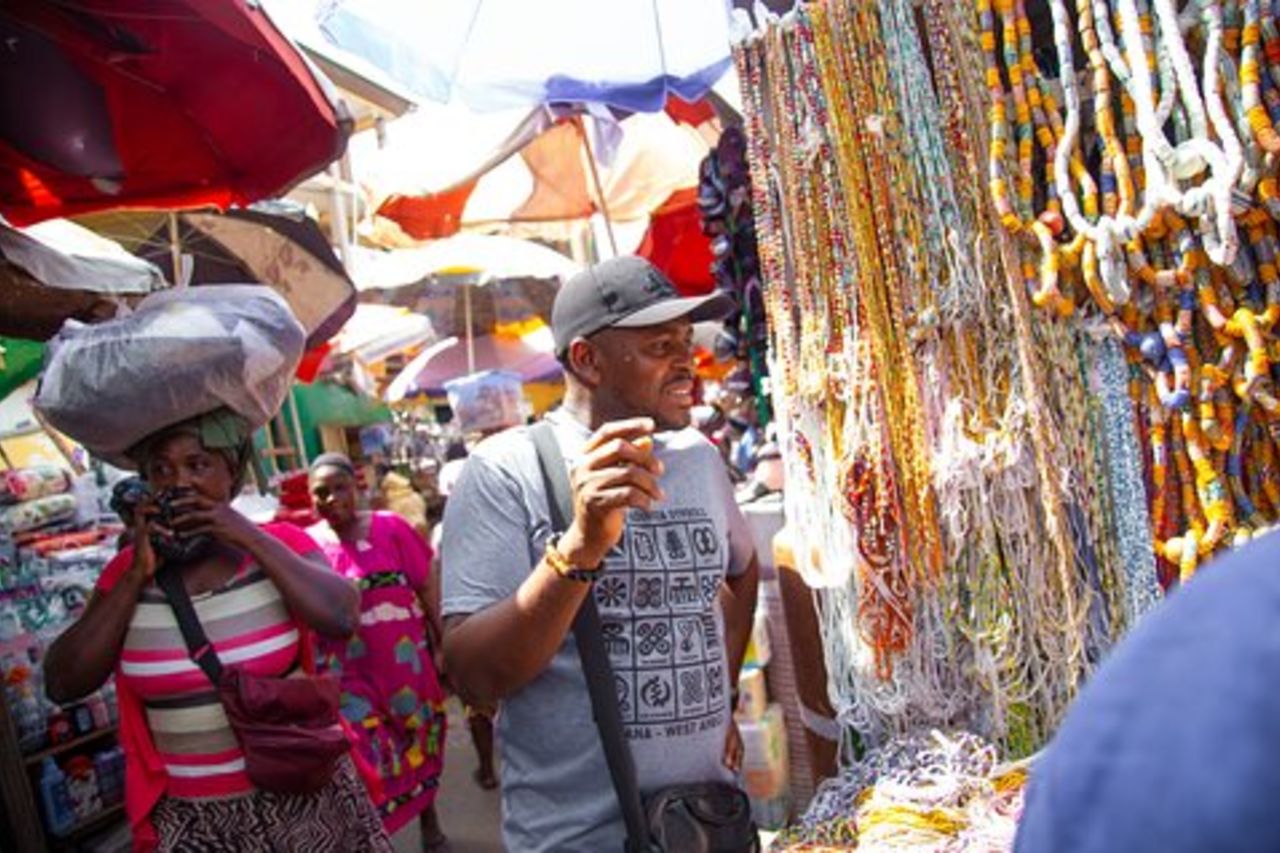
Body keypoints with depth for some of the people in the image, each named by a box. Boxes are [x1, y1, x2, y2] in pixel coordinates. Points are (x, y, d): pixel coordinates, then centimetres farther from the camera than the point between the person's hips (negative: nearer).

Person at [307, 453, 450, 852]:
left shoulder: (390, 527, -5)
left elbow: (427, 588, -2)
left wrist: (444, 645, -3)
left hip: (405, 662, 1)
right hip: (350, 670, -1)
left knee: (421, 745, 17)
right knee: (366, 759, -3)